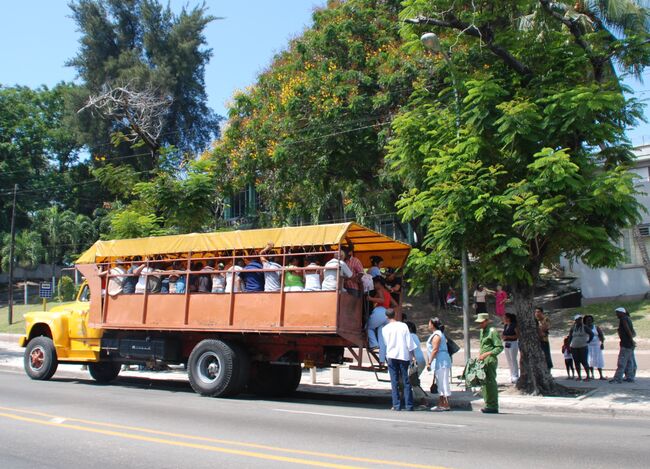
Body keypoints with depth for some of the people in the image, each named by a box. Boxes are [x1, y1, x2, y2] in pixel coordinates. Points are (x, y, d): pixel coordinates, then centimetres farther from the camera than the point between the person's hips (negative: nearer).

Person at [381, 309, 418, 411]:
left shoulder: (385, 329, 0)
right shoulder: (403, 326, 1)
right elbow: (409, 342, -2)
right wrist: (413, 355, 4)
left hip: (392, 356, -1)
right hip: (404, 355, 1)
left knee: (394, 382, 3)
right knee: (406, 381, 6)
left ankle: (396, 405, 0)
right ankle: (409, 405, 7)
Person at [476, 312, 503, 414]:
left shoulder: (492, 331, -11)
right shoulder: (482, 331, 16)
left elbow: (500, 347, -14)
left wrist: (486, 354, -20)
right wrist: (480, 355, 13)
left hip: (490, 361, -9)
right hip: (483, 361, 9)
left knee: (491, 383, -6)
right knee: (484, 383, 10)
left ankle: (493, 407, 0)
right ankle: (488, 405, 18)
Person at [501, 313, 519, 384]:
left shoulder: (514, 325, -12)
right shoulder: (505, 326, 11)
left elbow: (518, 335, -15)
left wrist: (508, 336, -20)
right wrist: (502, 336, -2)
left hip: (513, 343, -8)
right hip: (506, 344, 8)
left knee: (513, 360, -4)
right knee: (509, 361, 11)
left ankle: (515, 376, 3)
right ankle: (512, 376, 20)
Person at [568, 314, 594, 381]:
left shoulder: (584, 327, -2)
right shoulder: (573, 328, 8)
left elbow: (591, 334, -1)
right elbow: (570, 337, 11)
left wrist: (588, 341, -1)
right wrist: (568, 346, 7)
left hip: (583, 347, -4)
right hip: (574, 348, 4)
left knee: (584, 361, -9)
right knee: (576, 362, 5)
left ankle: (587, 376, -1)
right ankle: (579, 376, 13)